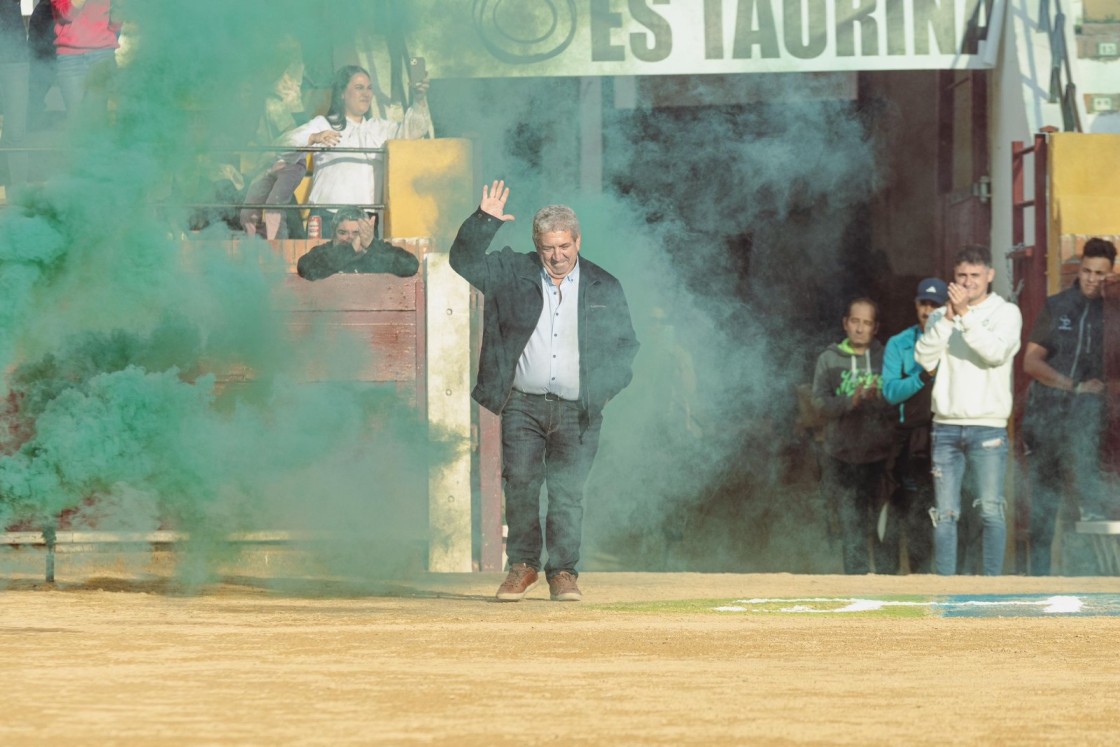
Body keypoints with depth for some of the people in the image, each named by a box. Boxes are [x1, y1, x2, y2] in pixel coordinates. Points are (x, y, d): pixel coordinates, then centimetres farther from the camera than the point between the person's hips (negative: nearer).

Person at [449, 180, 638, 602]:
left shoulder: (604, 288, 9)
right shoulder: (512, 274, 8)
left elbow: (626, 344, 14)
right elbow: (465, 261, 6)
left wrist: (608, 382, -3)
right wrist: (484, 222, -9)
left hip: (577, 410, 0)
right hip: (523, 405, 0)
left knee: (568, 492, -5)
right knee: (519, 485, -5)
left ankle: (563, 573, 3)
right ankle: (522, 566, 9)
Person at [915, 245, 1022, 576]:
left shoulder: (1006, 313, 5)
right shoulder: (939, 317, 13)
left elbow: (997, 352, -14)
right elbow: (925, 360, -2)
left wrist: (966, 315, -18)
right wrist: (947, 319, -11)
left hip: (987, 427, -3)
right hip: (946, 426, 3)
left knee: (991, 510, -6)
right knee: (945, 513, 1)